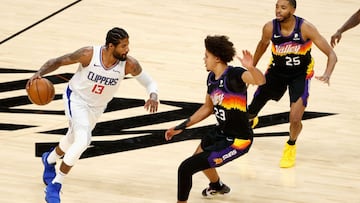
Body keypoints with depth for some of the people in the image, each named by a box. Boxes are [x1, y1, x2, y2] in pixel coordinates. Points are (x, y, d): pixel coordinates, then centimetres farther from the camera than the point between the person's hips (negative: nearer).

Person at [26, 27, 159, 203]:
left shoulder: (129, 64, -25)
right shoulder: (89, 54, -30)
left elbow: (150, 83, -13)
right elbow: (58, 61, -18)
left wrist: (153, 96, -35)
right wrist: (39, 73, -35)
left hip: (97, 106, 5)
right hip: (77, 98, -5)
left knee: (73, 140, 24)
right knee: (83, 140, -25)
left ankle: (49, 160, 59)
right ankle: (54, 186, -10)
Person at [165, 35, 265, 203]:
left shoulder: (234, 75, -26)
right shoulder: (212, 77, 0)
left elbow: (260, 80, -45)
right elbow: (208, 108, 14)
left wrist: (250, 68, -66)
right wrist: (182, 127, 13)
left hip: (237, 141, -10)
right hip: (221, 132, 10)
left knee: (186, 168, -17)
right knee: (199, 156, 40)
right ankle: (217, 186, 69)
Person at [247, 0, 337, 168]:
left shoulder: (305, 28, -29)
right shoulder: (270, 28, -21)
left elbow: (331, 55, -25)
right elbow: (263, 44, 5)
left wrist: (327, 75, -43)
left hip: (301, 74, -3)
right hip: (277, 70, 3)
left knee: (295, 119, -17)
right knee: (252, 109, 12)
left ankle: (291, 146, 19)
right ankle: (249, 122, 53)